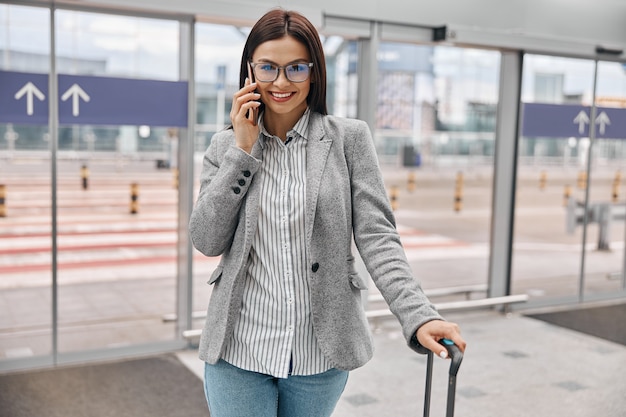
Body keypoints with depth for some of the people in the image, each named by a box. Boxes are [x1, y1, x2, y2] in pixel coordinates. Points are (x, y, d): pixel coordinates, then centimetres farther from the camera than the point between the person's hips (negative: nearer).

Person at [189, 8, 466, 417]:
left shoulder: (349, 138, -1)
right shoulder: (226, 145, 4)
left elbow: (377, 235, -7)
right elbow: (206, 240, -4)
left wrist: (419, 315, -21)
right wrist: (243, 149, -10)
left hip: (320, 353, 0)